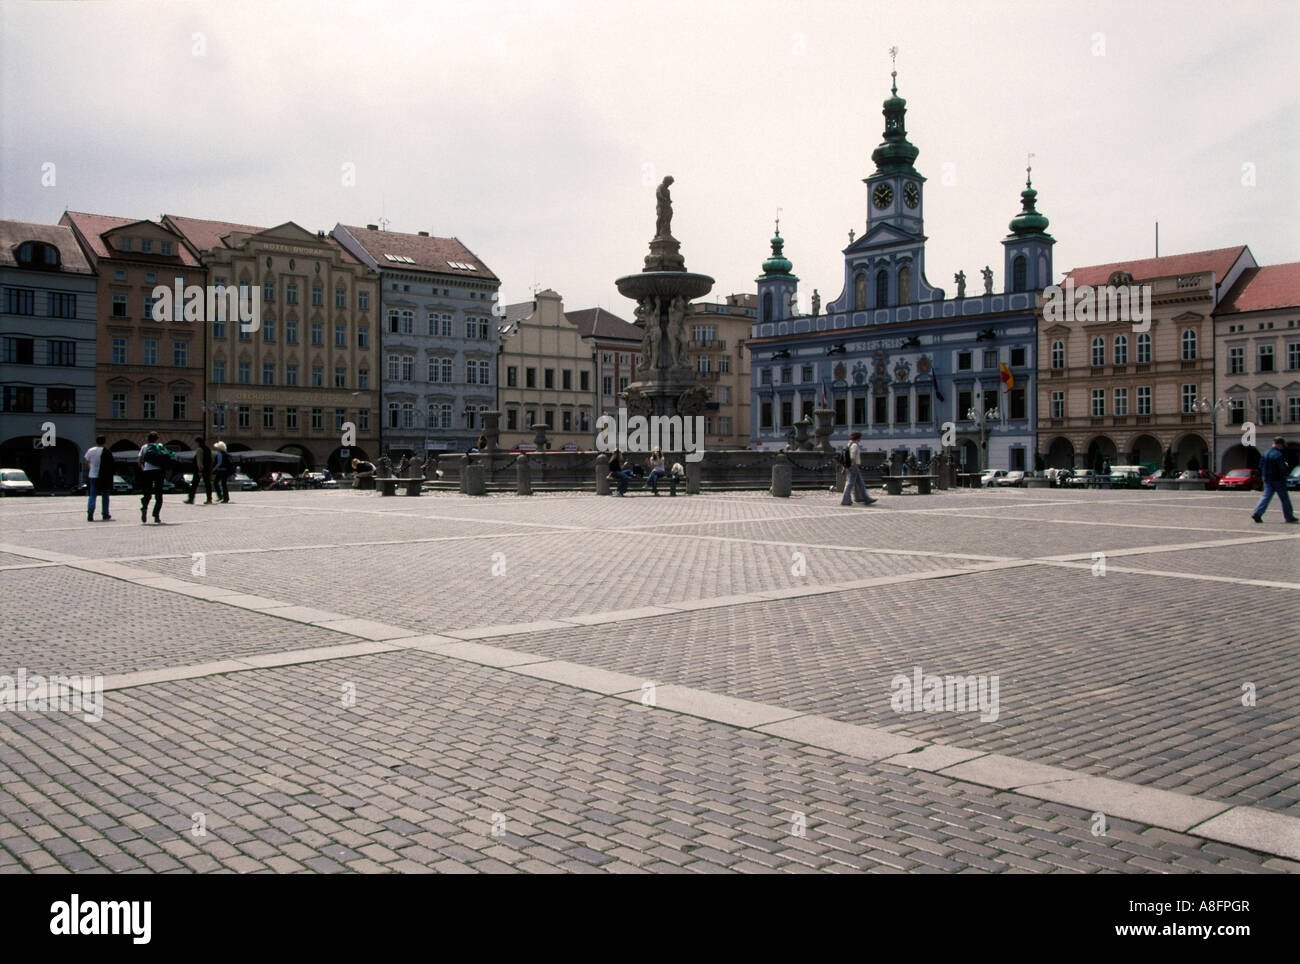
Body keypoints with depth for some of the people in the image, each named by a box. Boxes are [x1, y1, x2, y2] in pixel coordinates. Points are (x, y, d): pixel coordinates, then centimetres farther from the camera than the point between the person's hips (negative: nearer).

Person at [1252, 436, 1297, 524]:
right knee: (1284, 499, 6)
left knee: (1267, 497, 4)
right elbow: (1283, 468, -20)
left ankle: (1257, 514, -12)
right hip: (1278, 480, -6)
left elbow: (1261, 466, 12)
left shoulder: (1266, 453, 8)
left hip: (1267, 480, 6)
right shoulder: (1279, 454, -16)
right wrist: (1287, 466, 1)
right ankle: (1289, 517, 16)